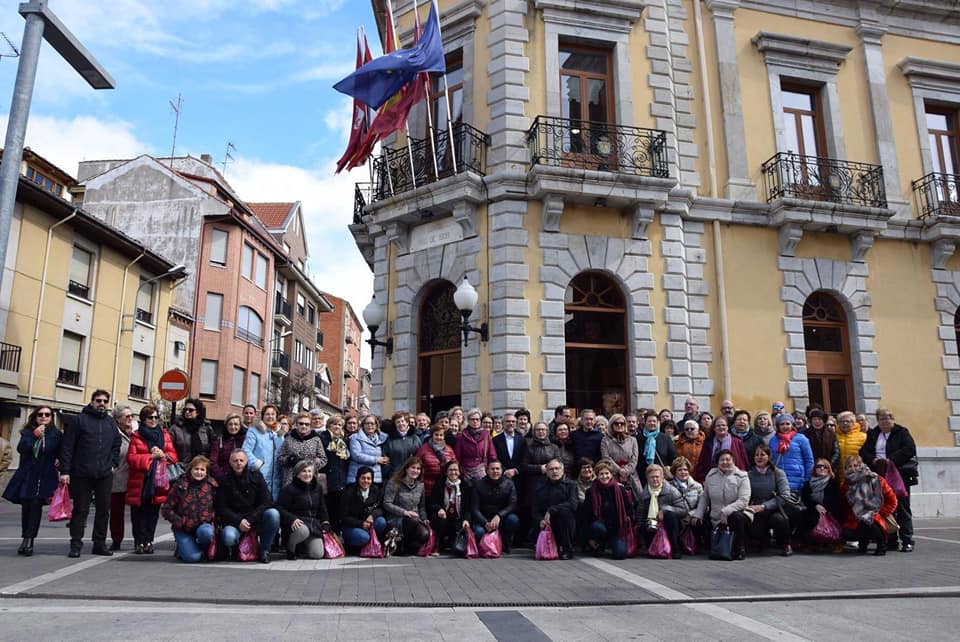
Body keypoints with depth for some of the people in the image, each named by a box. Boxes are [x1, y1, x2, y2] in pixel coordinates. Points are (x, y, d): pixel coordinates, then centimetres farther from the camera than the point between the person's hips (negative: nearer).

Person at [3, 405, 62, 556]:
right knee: (26, 506, 4)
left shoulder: (56, 434, 3)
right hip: (26, 476, 2)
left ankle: (29, 539, -7)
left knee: (36, 505, -11)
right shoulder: (27, 432, 8)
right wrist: (35, 435, -16)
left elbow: (61, 455, 3)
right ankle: (26, 539, 15)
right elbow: (21, 448, -9)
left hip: (45, 477, -2)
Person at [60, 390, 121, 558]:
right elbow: (67, 447, -5)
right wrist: (65, 471, -10)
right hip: (81, 474, -4)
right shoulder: (80, 420, -1)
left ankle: (100, 543, 16)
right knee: (80, 510, 3)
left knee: (104, 510, 7)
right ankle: (76, 544, 11)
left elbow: (116, 444, 20)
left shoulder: (111, 422, 13)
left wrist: (115, 463, 7)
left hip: (105, 475, 4)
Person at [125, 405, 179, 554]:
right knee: (139, 514, -1)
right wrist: (151, 457, -14)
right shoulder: (136, 436, 5)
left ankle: (149, 541, 11)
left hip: (158, 482, 2)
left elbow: (173, 456, 9)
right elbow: (131, 458, -4)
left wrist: (163, 455, -12)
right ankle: (140, 542, 6)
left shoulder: (165, 435, 13)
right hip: (140, 482, -2)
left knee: (153, 514, 4)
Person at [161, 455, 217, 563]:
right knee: (192, 557, -21)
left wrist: (211, 519, -8)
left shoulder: (211, 485, 1)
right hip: (183, 529, -1)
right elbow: (166, 509, -3)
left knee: (206, 532, -36)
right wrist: (181, 523, -11)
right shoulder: (180, 485, -5)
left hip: (204, 525, 1)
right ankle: (181, 549, 15)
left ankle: (203, 549, -1)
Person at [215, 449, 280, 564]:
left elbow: (267, 502, -4)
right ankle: (233, 549, 6)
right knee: (228, 537, -33)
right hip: (235, 520, -1)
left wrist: (250, 519, -14)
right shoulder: (225, 480, 2)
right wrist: (238, 521, -16)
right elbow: (221, 508, -2)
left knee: (273, 514, -29)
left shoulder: (256, 475, 1)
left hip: (256, 518, 1)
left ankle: (264, 550, -11)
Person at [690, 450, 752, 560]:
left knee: (736, 517, -37)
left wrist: (726, 512, -26)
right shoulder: (711, 475, 6)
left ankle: (740, 550, -18)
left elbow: (743, 501, -16)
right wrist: (698, 515, 2)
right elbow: (704, 498, 13)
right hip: (716, 520, 4)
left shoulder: (742, 477, -5)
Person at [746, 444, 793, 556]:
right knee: (754, 532, -29)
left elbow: (785, 496, -13)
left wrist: (764, 506, -22)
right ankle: (764, 540, 14)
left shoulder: (778, 473, -2)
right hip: (756, 514, 1)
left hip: (774, 510, -1)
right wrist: (746, 506, -22)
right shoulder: (749, 474, 5)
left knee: (779, 519, -36)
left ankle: (785, 544, 0)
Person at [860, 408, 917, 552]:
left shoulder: (901, 432, 2)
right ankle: (890, 541, 12)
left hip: (899, 475, -4)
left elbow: (910, 449, -12)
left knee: (902, 507, -2)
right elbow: (863, 451, 9)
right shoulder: (873, 434, 14)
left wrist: (891, 459, -18)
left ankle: (907, 541, 3)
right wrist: (873, 460, -11)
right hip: (879, 475, 4)